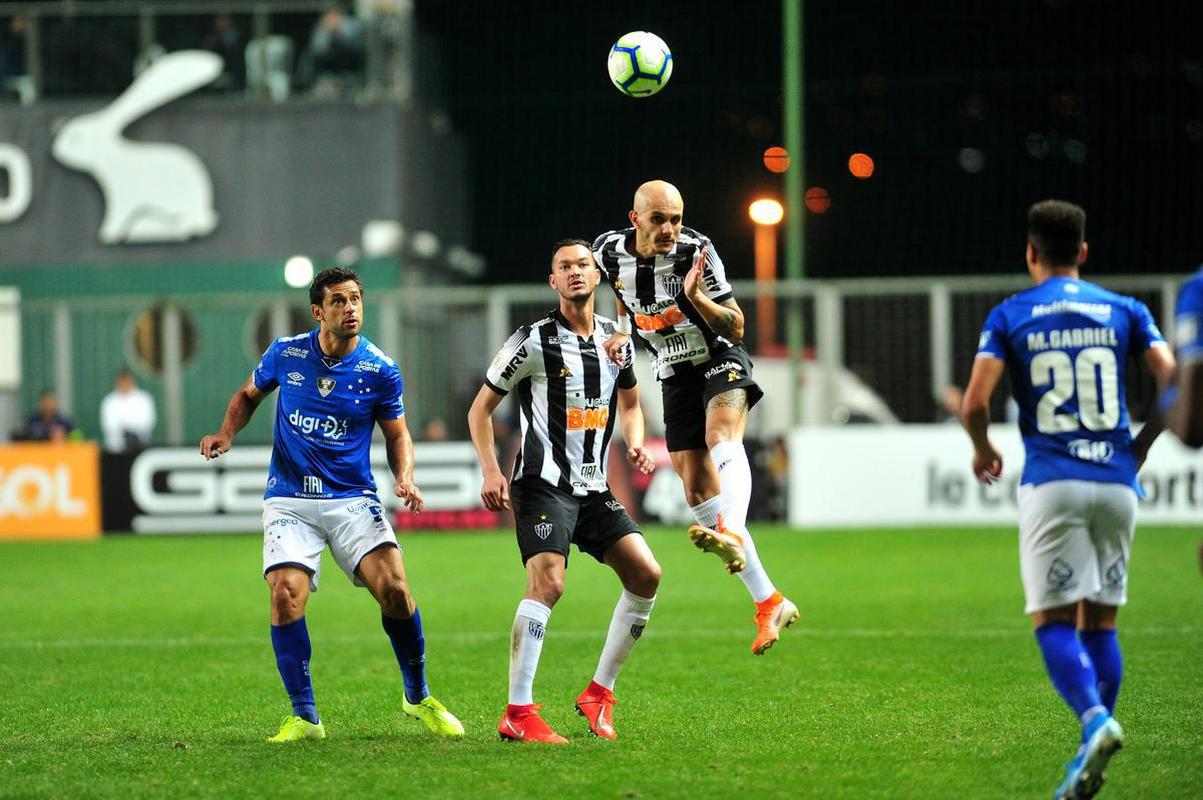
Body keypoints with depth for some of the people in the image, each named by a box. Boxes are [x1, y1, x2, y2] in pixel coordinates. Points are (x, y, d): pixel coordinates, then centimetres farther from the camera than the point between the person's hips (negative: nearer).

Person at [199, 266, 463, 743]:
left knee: (394, 589, -16)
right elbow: (248, 394, 17)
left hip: (352, 497, 0)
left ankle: (418, 697, 8)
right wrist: (226, 433, -1)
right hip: (290, 499, 0)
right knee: (286, 593, -20)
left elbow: (397, 435, 8)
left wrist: (404, 478, -10)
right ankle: (304, 717, -7)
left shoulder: (381, 371, -4)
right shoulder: (285, 354, -2)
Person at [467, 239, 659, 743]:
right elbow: (481, 408, 0)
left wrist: (635, 443, 6)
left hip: (594, 488, 7)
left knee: (646, 575, -3)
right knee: (548, 583, -23)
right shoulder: (534, 341, -7)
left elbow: (630, 402, 27)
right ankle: (517, 715, -23)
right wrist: (491, 471, -12)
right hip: (542, 487, -7)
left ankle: (599, 693, 10)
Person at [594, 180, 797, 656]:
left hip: (721, 362, -5)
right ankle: (769, 604, 1)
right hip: (675, 378, 5)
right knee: (699, 493, -3)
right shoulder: (610, 253, -5)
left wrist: (696, 297, -30)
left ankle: (733, 535, -63)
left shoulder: (696, 251, -17)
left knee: (721, 435, -36)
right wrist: (622, 332, 1)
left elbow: (736, 328, -14)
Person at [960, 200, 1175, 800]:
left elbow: (975, 402, -7)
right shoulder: (1124, 311, 9)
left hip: (1051, 483, -3)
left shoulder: (1009, 316, 3)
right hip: (1116, 481, 3)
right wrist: (1141, 445, 15)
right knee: (1099, 621, 12)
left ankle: (1095, 720, -28)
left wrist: (983, 449, 14)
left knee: (1054, 622, -2)